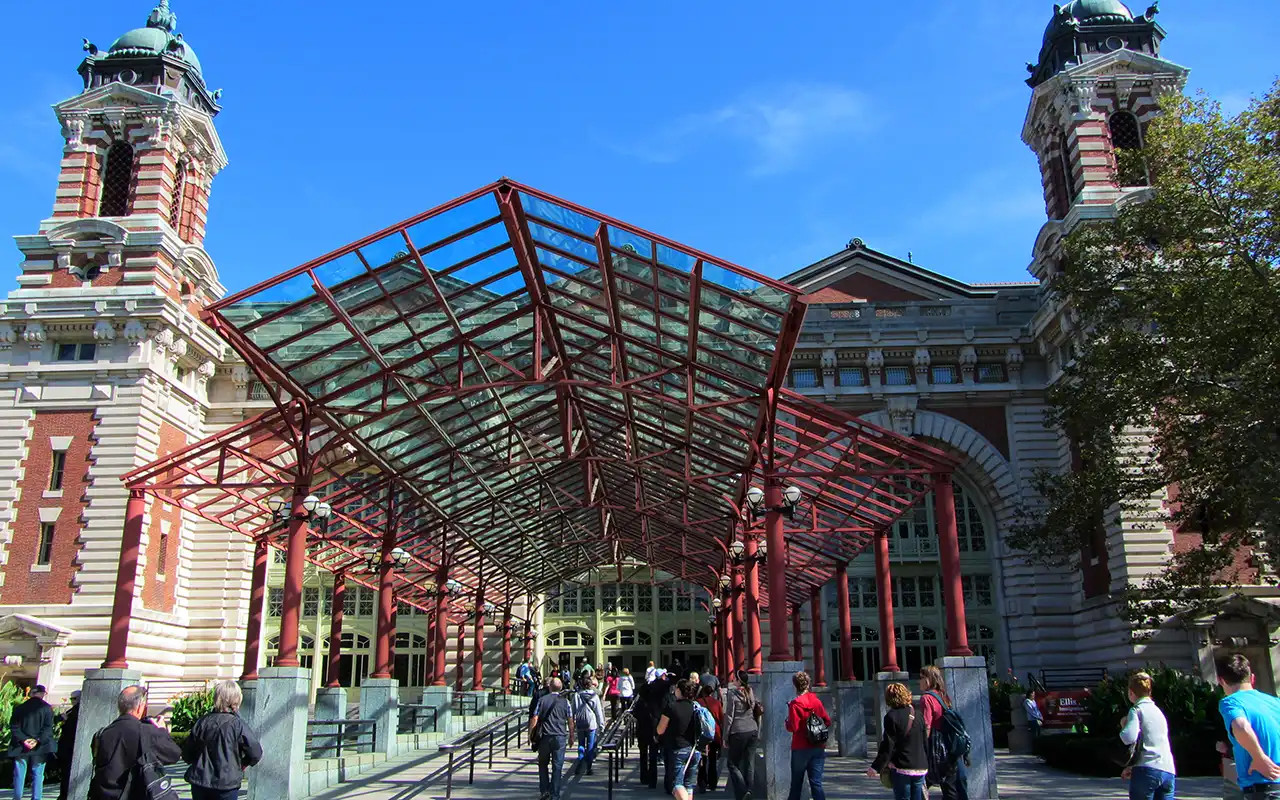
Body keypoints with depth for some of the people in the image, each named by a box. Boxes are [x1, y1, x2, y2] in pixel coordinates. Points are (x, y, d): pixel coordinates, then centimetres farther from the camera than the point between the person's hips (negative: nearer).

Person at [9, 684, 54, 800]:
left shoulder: (19, 708, 4)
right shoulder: (47, 708, -3)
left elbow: (14, 726, -2)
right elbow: (48, 728, -11)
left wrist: (23, 740, -8)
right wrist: (38, 740, -12)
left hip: (20, 748, 2)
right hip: (39, 749, -2)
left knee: (19, 776, 9)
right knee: (37, 775, 4)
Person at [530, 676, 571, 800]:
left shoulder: (542, 699, 0)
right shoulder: (565, 702, 2)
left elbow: (534, 719, -4)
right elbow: (570, 720, 5)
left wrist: (530, 734, 5)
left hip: (544, 737, 0)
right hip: (560, 737, 0)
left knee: (543, 764, 18)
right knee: (557, 767, 5)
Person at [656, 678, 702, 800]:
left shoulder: (672, 707, -12)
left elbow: (660, 731, -5)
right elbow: (702, 730, 11)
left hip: (678, 750, -5)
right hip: (695, 750, 5)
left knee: (677, 783, -5)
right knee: (689, 785, 14)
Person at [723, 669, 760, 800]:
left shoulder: (732, 693, -9)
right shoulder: (752, 693, 9)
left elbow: (729, 716, -9)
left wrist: (725, 737, -4)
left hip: (738, 733, -5)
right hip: (753, 731, 5)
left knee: (733, 764, 4)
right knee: (749, 765, 9)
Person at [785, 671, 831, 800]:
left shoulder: (795, 704, -13)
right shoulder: (817, 701, 1)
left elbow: (793, 727, -16)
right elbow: (828, 721, 6)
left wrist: (787, 721, 4)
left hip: (801, 748, -3)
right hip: (818, 747, 3)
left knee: (796, 783, 12)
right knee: (816, 782, 2)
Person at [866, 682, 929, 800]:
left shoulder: (891, 716, -10)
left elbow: (888, 746, -13)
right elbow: (926, 741, 13)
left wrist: (876, 767, -9)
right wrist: (926, 763, 23)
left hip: (901, 768, -5)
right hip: (921, 768, 6)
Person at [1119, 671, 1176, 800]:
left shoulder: (1136, 710, -1)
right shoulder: (1158, 711, 22)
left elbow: (1129, 737, -18)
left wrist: (1124, 725, 4)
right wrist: (1133, 766, 24)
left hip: (1147, 771, -6)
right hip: (1168, 771, 6)